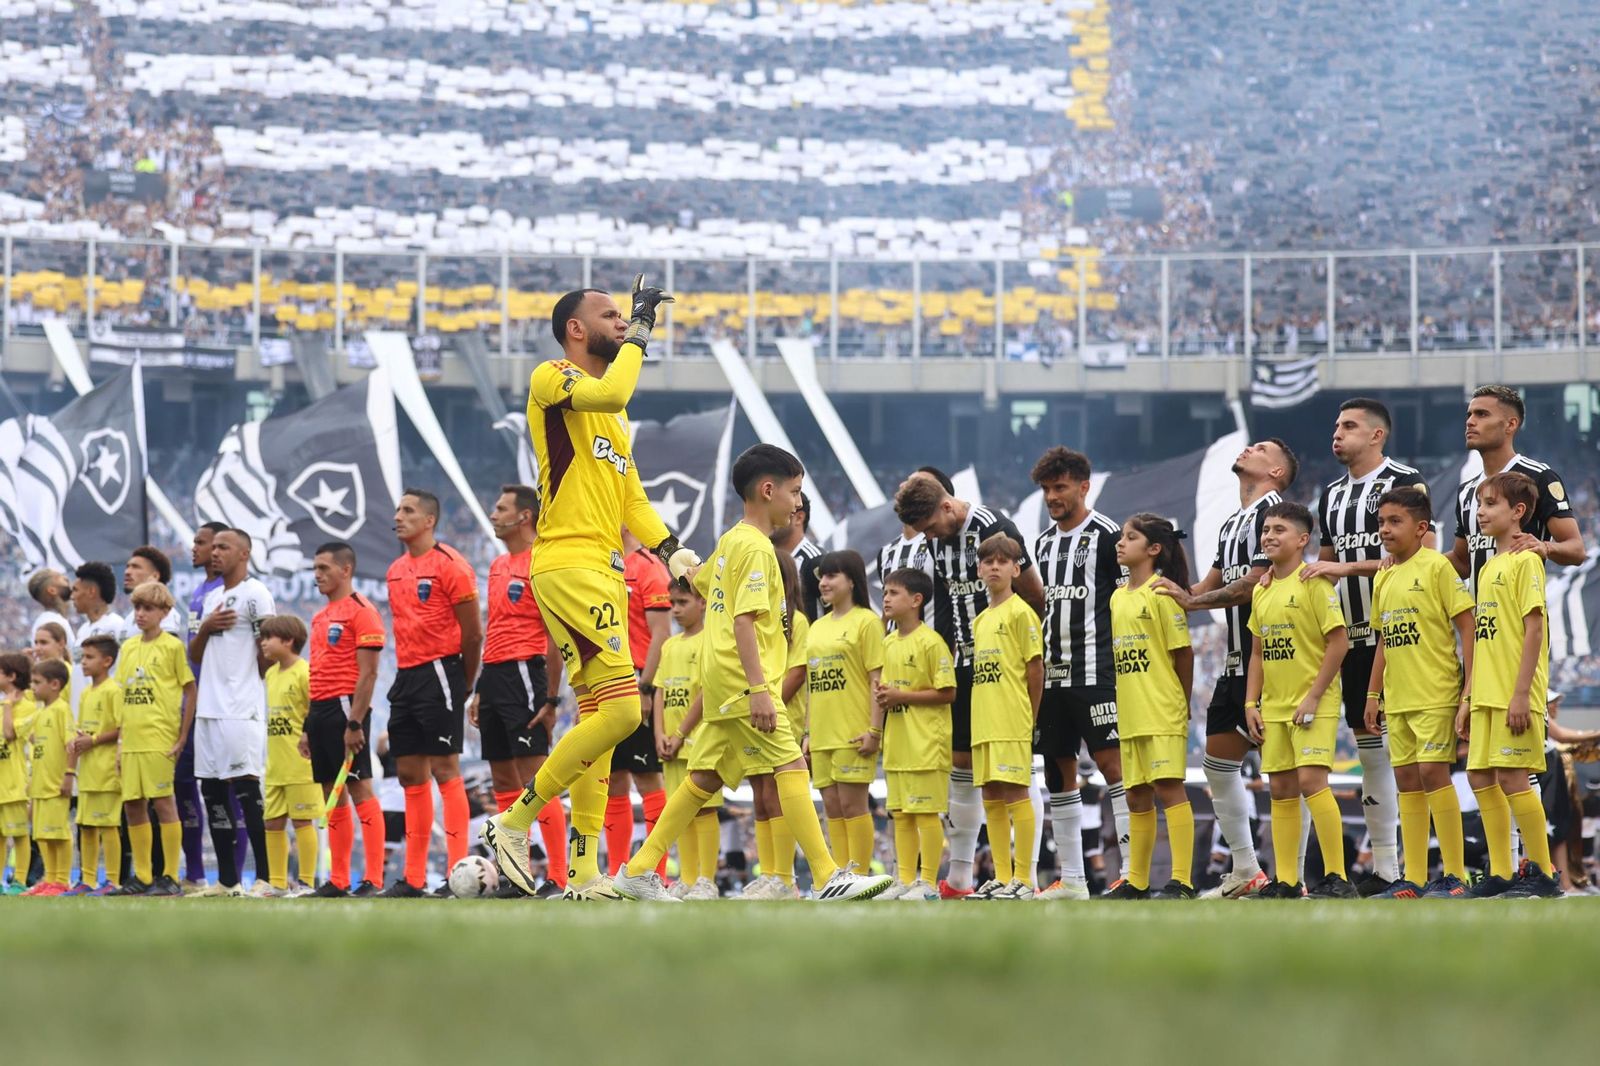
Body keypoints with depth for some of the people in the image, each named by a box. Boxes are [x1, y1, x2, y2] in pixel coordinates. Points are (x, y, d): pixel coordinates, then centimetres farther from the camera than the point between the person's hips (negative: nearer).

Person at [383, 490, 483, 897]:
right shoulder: (396, 571, 15)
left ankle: (458, 873, -11)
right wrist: (407, 675, 14)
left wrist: (464, 684, -2)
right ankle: (413, 878, 11)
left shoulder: (450, 565, -9)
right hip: (406, 677, 8)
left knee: (445, 769, -11)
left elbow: (473, 633, -8)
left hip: (439, 672, -8)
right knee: (410, 774, 8)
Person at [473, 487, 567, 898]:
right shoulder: (499, 566, 18)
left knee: (536, 779, -12)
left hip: (524, 673, -9)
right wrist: (479, 690, 20)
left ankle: (558, 877, -12)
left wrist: (551, 697, -16)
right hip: (495, 676, 9)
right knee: (503, 783, 9)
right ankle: (514, 876, 13)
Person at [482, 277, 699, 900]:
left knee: (597, 716, 9)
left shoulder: (611, 410, 23)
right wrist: (639, 336, -12)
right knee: (620, 710, -17)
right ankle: (514, 823, -9)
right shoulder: (551, 379, -5)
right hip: (567, 564, -10)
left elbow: (632, 497, 25)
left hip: (606, 570, 10)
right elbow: (609, 392, -26)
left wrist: (671, 551, 11)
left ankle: (584, 871, 12)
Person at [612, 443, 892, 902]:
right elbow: (744, 620, -21)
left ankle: (638, 871, 12)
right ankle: (829, 880, -20)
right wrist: (759, 688, -26)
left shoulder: (731, 540, 15)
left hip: (722, 684, 10)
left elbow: (700, 580, 31)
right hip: (741, 680, -10)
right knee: (791, 768, -13)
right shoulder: (756, 547, -13)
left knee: (705, 778, 12)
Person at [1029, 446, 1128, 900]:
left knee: (1111, 761, -13)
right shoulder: (1044, 542, 17)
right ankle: (1071, 879, 13)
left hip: (1096, 671, -8)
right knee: (1058, 769, 8)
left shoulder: (1107, 535, -5)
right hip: (1054, 672, 8)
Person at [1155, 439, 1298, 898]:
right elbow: (1212, 586, 23)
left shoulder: (1272, 512, -10)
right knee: (1218, 761, 12)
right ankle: (1245, 869, 19)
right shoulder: (1233, 523, 21)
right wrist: (1173, 595, 7)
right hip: (1236, 662, 10)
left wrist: (1193, 602, -11)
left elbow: (1253, 584, -17)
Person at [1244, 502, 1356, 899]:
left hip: (1313, 705, -8)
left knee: (1310, 779, -17)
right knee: (1281, 789, 7)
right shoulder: (1261, 592, 13)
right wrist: (1251, 703, 10)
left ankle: (1336, 877, -13)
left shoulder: (1314, 583, -9)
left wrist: (1313, 697, -16)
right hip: (1275, 707, 8)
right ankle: (1285, 881, 11)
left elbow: (1339, 642, -13)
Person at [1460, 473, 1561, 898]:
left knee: (1510, 776, -10)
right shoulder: (1489, 567, 18)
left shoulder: (1524, 560, -8)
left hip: (1514, 692, -9)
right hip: (1487, 694, 9)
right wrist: (1469, 699, 18)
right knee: (1481, 777, 7)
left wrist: (1521, 692, -21)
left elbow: (1535, 628, -15)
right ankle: (1500, 874, 12)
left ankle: (1543, 872, -5)